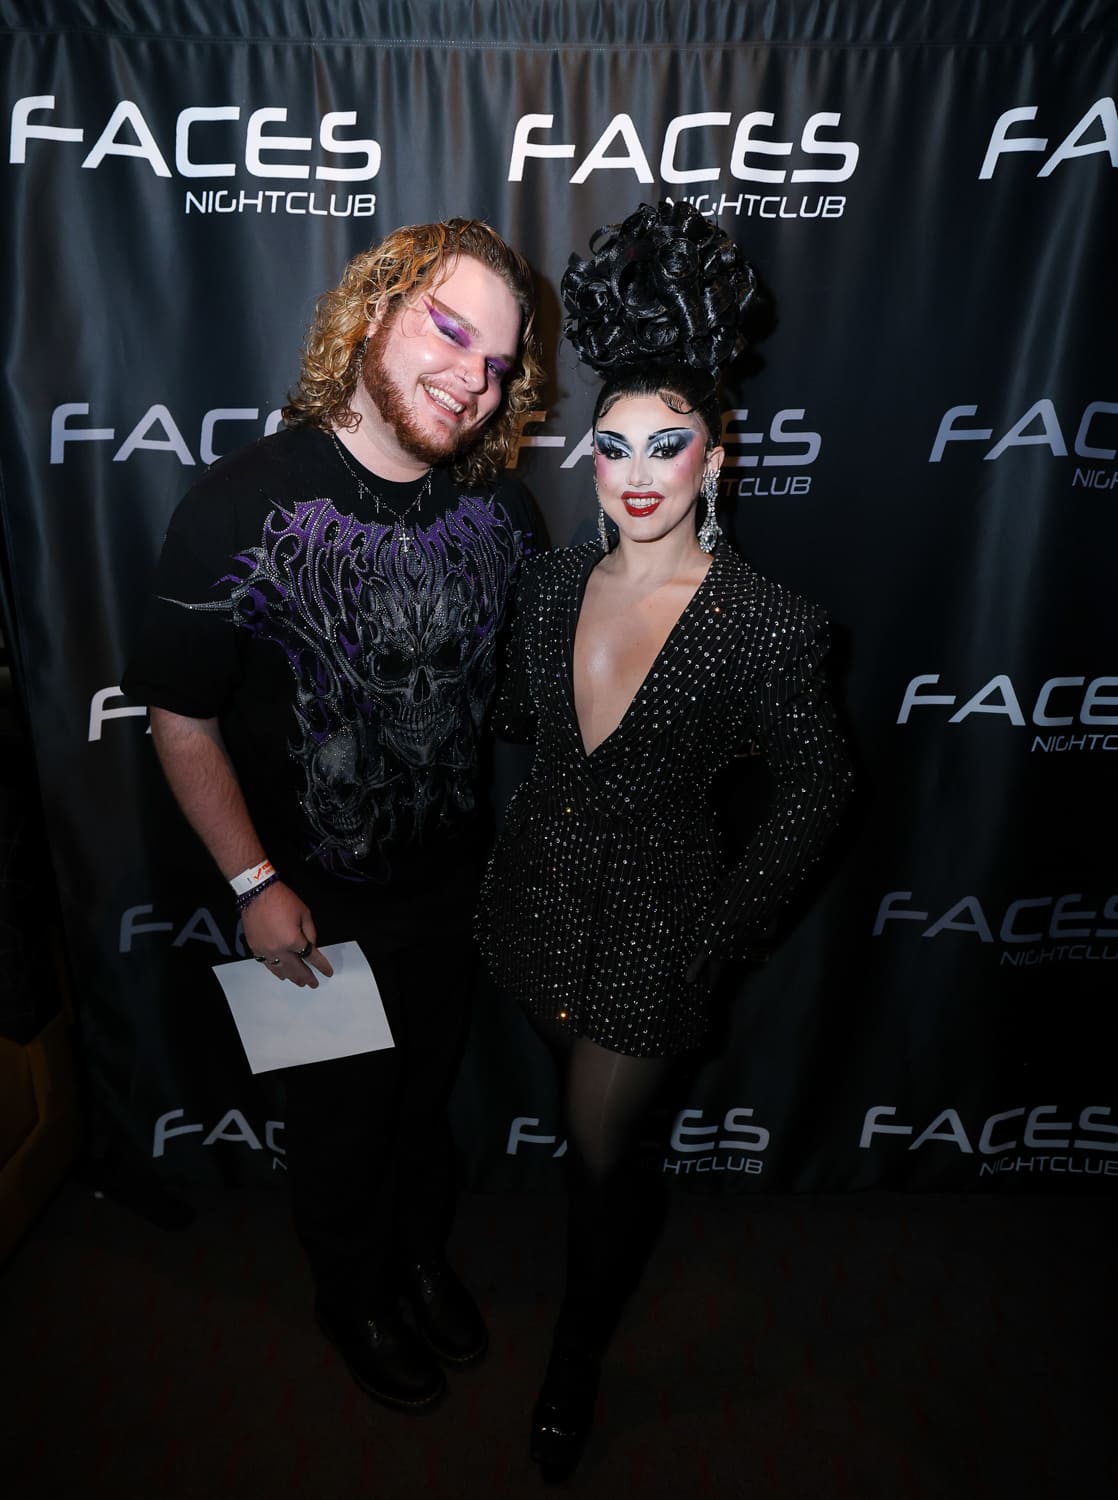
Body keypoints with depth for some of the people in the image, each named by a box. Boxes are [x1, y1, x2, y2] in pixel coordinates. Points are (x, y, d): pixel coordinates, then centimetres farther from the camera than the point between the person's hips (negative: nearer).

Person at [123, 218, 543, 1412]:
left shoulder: (499, 509, -7)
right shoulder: (243, 504, -19)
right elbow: (181, 719, -13)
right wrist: (255, 885, -15)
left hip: (453, 889, 4)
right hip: (315, 909, -3)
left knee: (428, 1097, 26)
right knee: (337, 1119, 20)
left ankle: (422, 1256, 57)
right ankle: (351, 1292, 52)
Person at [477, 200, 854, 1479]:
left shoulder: (765, 625, -19)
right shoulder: (552, 585, -6)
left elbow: (815, 788, -8)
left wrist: (732, 922, -8)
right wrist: (543, 831, 8)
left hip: (653, 921, -4)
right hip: (540, 894, 4)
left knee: (598, 1152, 11)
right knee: (592, 1129, 25)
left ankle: (576, 1356, 41)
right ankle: (622, 1241, 58)